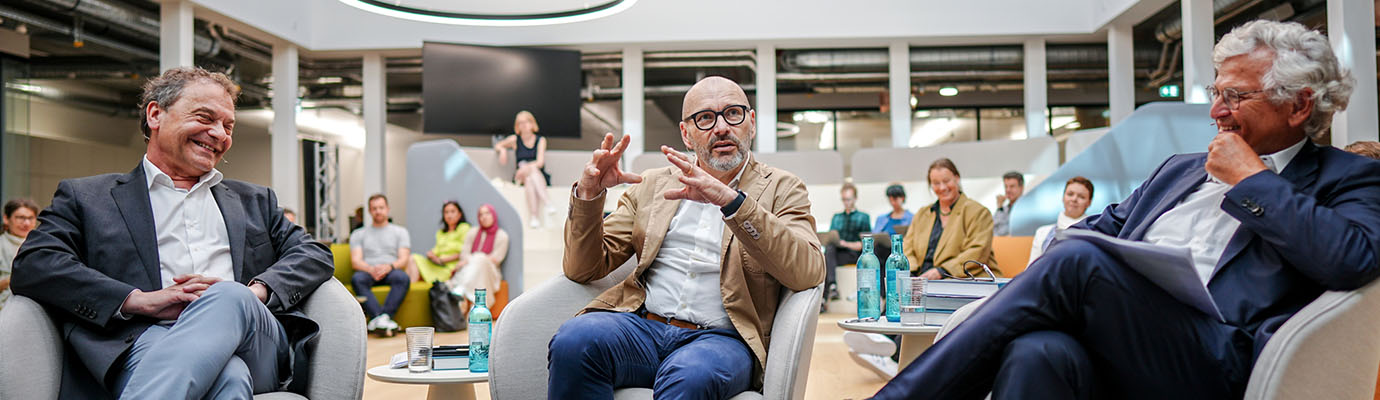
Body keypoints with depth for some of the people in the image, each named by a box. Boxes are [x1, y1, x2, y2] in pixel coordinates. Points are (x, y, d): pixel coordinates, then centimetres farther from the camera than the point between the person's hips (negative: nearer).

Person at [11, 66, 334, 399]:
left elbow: (315, 255, 18)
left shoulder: (254, 201, 30)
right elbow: (32, 264, 4)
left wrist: (252, 293, -4)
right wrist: (142, 300, -11)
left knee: (229, 298, -35)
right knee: (227, 373, -41)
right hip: (151, 344, -4)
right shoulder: (86, 198, 20)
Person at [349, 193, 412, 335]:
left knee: (403, 277, -36)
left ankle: (380, 318, -47)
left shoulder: (400, 232, 20)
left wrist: (390, 266, -17)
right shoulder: (358, 234, 21)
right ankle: (381, 319, -47)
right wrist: (371, 269, -17)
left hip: (391, 271, 0)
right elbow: (356, 261, 6)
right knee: (357, 278, -36)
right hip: (368, 272, 1)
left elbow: (404, 259, 6)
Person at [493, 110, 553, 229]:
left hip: (540, 177, 0)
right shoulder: (515, 140, 7)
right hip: (521, 178, 0)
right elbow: (497, 145, 22)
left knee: (530, 179, -36)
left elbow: (540, 162, -8)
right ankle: (546, 203, -47)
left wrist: (526, 167, -27)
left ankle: (534, 217, -46)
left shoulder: (540, 140, 4)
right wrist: (502, 150, -2)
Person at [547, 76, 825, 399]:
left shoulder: (781, 189, 12)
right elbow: (583, 270, 15)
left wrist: (730, 200, -18)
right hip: (642, 324, 3)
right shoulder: (652, 185, 19)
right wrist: (588, 193, -3)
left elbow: (809, 273, -8)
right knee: (575, 341, -29)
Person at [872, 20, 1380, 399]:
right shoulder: (1181, 168, 31)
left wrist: (1251, 179, 2)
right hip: (1114, 340, 5)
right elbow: (1104, 225, 29)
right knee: (1038, 353, -34)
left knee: (1077, 261, -31)